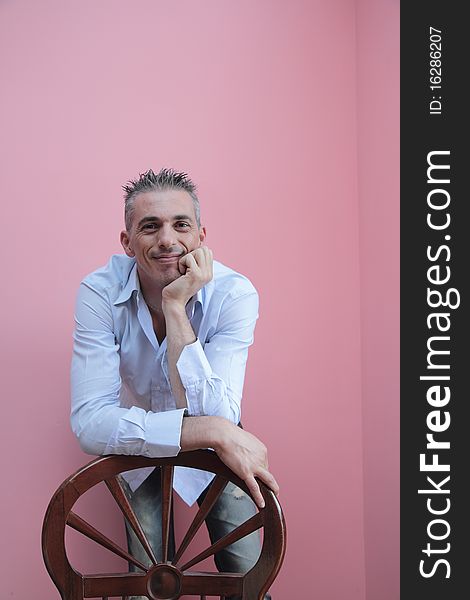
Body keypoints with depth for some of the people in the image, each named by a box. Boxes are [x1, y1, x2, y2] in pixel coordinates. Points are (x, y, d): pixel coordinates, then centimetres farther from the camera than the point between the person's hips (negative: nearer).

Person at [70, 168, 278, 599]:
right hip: (137, 444, 0)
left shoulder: (235, 294, -27)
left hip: (217, 444, 0)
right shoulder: (101, 293, -26)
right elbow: (89, 422, -35)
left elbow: (214, 415, -37)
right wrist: (211, 431, -45)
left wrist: (176, 308, -42)